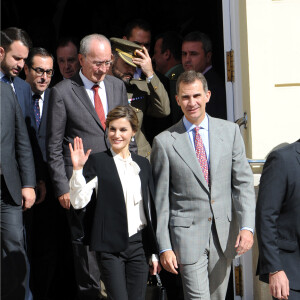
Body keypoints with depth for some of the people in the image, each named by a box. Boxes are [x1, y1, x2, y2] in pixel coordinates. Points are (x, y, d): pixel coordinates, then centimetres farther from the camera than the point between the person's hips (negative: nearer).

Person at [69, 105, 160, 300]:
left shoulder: (143, 164, 11)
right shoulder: (97, 162, -1)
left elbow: (151, 210, 14)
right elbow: (78, 202, -9)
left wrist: (155, 252, 14)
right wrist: (78, 169, -22)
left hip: (139, 243, 4)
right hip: (110, 247, -3)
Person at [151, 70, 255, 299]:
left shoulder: (230, 131, 5)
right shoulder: (164, 142, -2)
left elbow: (243, 182, 3)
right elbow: (160, 199, -1)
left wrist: (247, 226, -9)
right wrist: (164, 247, -3)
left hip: (225, 232, 3)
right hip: (187, 232, -3)